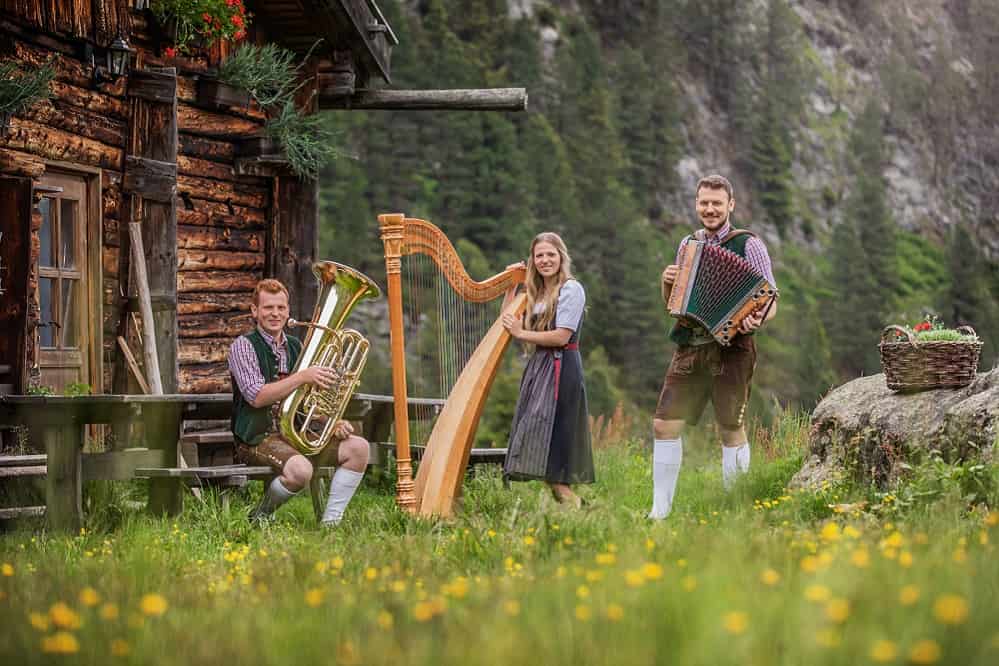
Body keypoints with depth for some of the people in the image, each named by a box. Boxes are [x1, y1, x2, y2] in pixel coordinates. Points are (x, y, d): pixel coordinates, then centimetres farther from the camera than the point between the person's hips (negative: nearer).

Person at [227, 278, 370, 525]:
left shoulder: (296, 347, 15)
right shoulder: (243, 346, -6)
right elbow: (256, 397, -20)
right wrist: (303, 377, -26)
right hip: (258, 438, -7)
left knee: (357, 447, -10)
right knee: (300, 469, -34)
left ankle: (330, 522, -8)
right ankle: (260, 517, -7)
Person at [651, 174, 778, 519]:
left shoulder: (748, 245, -1)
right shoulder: (687, 244, 14)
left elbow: (770, 304, -3)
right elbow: (671, 302, 23)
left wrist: (756, 320, -25)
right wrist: (667, 283, 1)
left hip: (730, 350, -5)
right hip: (689, 348, 5)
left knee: (732, 429, -1)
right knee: (664, 425, -1)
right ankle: (660, 509, 5)